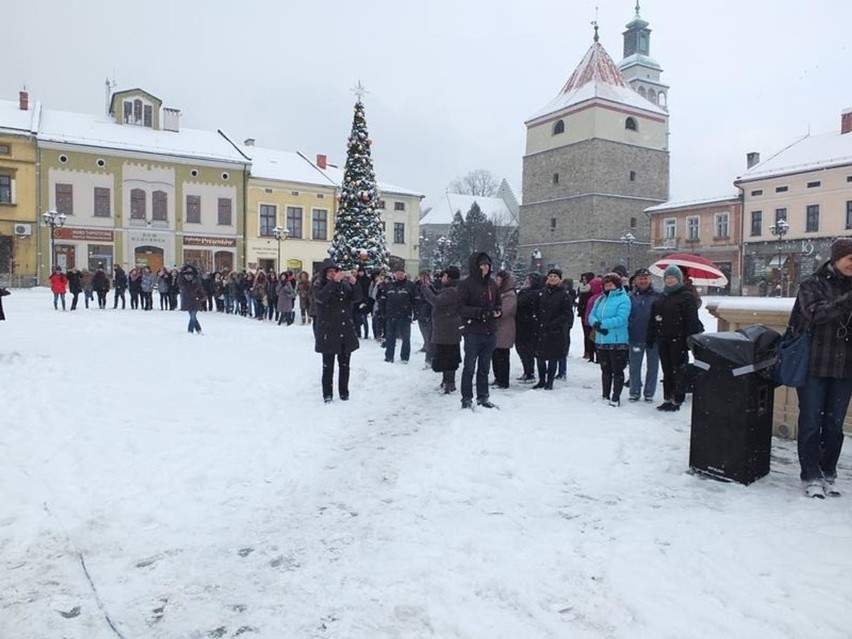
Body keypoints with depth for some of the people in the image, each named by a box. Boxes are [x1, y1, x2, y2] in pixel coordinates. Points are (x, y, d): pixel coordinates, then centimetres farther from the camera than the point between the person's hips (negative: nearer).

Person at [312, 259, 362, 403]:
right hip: (327, 332, -3)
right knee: (328, 365, 0)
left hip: (346, 331, 3)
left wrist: (354, 283, -19)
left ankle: (344, 392, 22)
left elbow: (356, 298, -1)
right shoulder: (319, 286, -2)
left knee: (344, 364, 11)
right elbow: (320, 297, -23)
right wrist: (333, 281, -31)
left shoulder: (344, 285, 7)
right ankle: (327, 394, 10)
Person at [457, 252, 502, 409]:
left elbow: (498, 303, 17)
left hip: (490, 332, 6)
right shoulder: (466, 284, -9)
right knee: (469, 367, 4)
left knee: (484, 367, 16)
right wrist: (480, 312, -25)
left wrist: (498, 311, -6)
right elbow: (461, 308, -13)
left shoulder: (492, 284, 8)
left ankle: (482, 397, 27)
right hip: (473, 332, -6)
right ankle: (466, 398, 14)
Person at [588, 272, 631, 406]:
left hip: (617, 341, -7)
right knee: (605, 370, 15)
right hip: (601, 341, 7)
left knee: (617, 371, 2)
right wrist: (596, 324, -14)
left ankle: (615, 398, 9)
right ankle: (605, 396, 25)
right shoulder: (600, 299, 13)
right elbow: (592, 316, 8)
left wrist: (602, 324, -21)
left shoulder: (623, 299, -9)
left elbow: (620, 319, -19)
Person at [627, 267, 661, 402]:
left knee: (652, 367, 9)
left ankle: (649, 393, 21)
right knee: (634, 367, 9)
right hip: (636, 338, 1)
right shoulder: (630, 297, 1)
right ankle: (634, 392, 22)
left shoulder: (658, 296, -3)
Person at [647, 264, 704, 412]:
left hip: (678, 340, -7)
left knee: (679, 370, 0)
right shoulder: (661, 298, 16)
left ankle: (677, 401, 6)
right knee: (667, 371, 12)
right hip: (663, 339, 7)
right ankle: (667, 398, 19)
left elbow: (692, 321, -11)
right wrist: (650, 337, 13)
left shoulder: (687, 296, -5)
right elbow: (653, 320, 17)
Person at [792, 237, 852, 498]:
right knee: (811, 424, 1)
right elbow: (815, 313, -18)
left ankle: (828, 474, 23)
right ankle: (811, 477, 11)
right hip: (814, 366, -4)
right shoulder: (812, 284, -2)